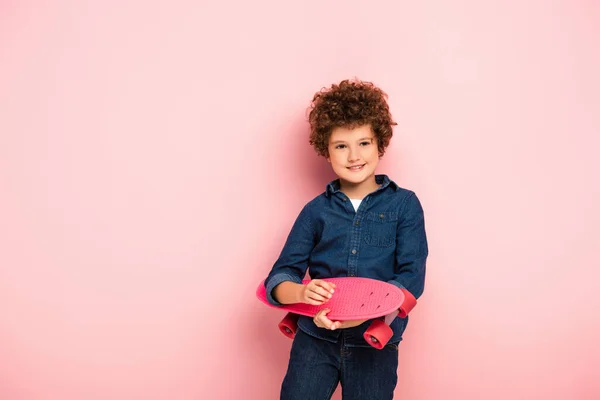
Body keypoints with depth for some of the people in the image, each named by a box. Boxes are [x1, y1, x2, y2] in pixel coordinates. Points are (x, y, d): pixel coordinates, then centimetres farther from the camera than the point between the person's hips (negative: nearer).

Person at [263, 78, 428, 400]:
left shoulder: (404, 204, 2)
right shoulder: (316, 210, 5)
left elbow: (412, 277, -6)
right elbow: (279, 276, 2)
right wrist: (300, 293, -22)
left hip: (375, 342, -1)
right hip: (315, 338, 1)